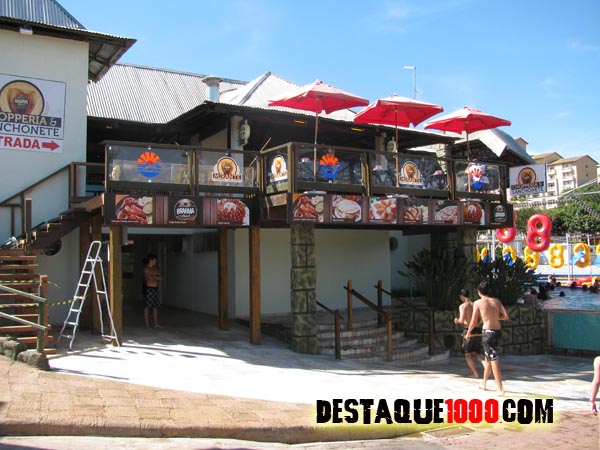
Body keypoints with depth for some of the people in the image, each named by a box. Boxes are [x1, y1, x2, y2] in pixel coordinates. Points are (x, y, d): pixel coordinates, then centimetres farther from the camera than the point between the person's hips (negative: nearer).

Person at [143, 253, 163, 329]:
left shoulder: (155, 268, 11)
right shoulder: (146, 268, -9)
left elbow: (160, 277, 5)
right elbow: (150, 278, -17)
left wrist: (153, 276, -11)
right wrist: (156, 277, -2)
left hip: (155, 288, 7)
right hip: (148, 288, -7)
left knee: (156, 306, 6)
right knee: (147, 306, -1)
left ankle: (155, 324, 11)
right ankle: (147, 324, 5)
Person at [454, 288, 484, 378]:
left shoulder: (462, 306, -7)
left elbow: (462, 321, -17)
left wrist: (457, 321, 4)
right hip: (478, 331, 5)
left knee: (468, 355, 11)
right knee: (476, 353, 19)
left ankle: (476, 374, 6)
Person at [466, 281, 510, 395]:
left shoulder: (478, 303, -5)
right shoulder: (496, 301, 6)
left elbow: (474, 322, 0)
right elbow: (507, 316, 0)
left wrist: (468, 332, 16)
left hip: (487, 332, -6)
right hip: (497, 331, 6)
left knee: (493, 360, -3)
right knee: (488, 358, 20)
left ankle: (500, 389, -5)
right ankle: (484, 383, 33)